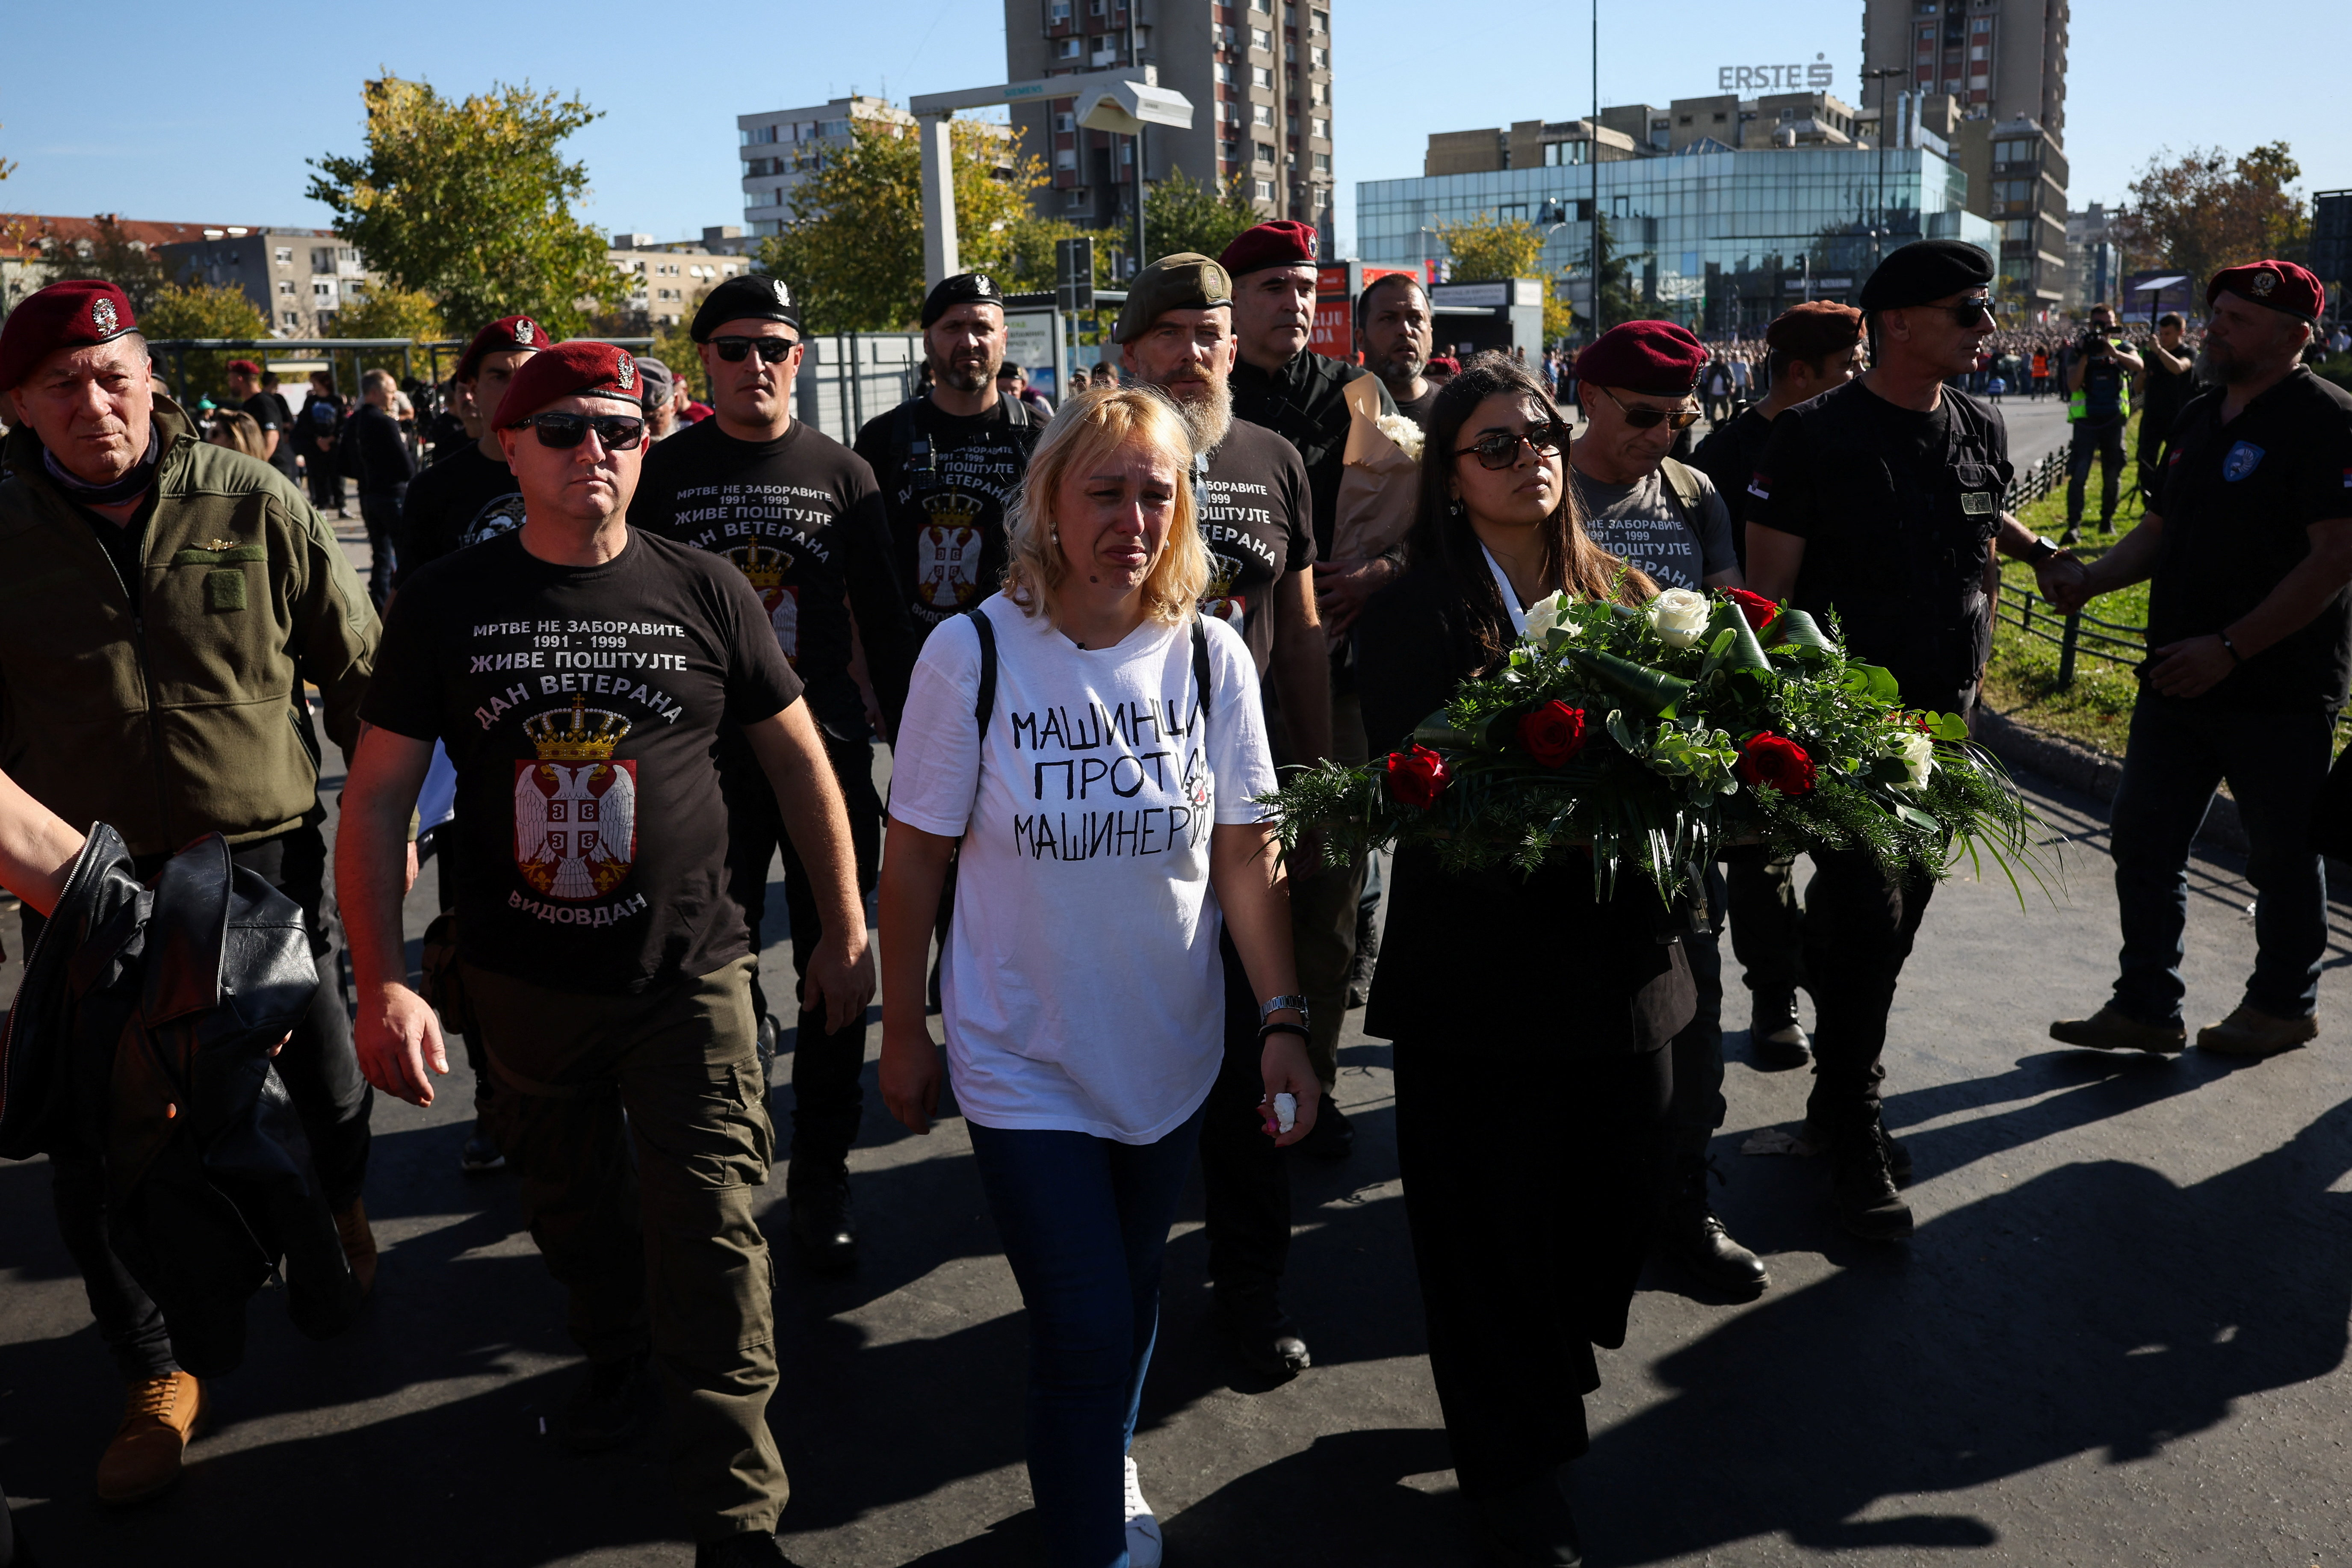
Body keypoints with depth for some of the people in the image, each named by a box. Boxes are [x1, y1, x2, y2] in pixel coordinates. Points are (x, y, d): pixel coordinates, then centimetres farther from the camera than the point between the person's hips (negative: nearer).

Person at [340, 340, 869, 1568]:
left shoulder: (706, 592, -4)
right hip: (522, 984, 2)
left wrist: (846, 931, 6)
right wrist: (383, 982, -10)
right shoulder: (447, 604, -3)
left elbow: (799, 762, 4)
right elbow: (377, 799, -2)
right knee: (573, 1210, 21)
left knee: (711, 1236, -4)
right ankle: (619, 1359, 50)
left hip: (690, 974, -2)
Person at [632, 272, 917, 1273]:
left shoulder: (842, 473, 6)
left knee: (833, 969, 4)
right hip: (705, 755, 0)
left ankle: (821, 1181, 18)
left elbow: (882, 622, 8)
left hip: (828, 748, 0)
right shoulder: (665, 472, 5)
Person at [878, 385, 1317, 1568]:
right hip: (1024, 1061, -3)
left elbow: (1246, 854, -3)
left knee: (1132, 1296, 20)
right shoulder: (973, 652, -13)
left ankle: (1103, 1469, 49)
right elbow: (915, 857, -6)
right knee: (1084, 1327, -2)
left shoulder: (1210, 656, -6)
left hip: (1170, 1053, 3)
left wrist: (1282, 1017, -10)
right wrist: (903, 1035, -1)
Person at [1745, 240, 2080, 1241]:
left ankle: (1841, 1100, 27)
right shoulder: (1817, 437, -11)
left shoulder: (1980, 428, 7)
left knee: (1897, 921, 12)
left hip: (1946, 718, 6)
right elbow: (1768, 587, -12)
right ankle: (1854, 1139, 6)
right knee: (1867, 921, -8)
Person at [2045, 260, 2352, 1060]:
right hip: (2178, 679, 8)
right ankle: (2147, 1007, 18)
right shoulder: (2201, 416, 12)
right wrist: (2090, 579, 1)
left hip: (2278, 688, -7)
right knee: (2144, 840, 8)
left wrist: (2229, 647, -23)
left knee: (2281, 856, 9)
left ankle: (2284, 1006, 27)